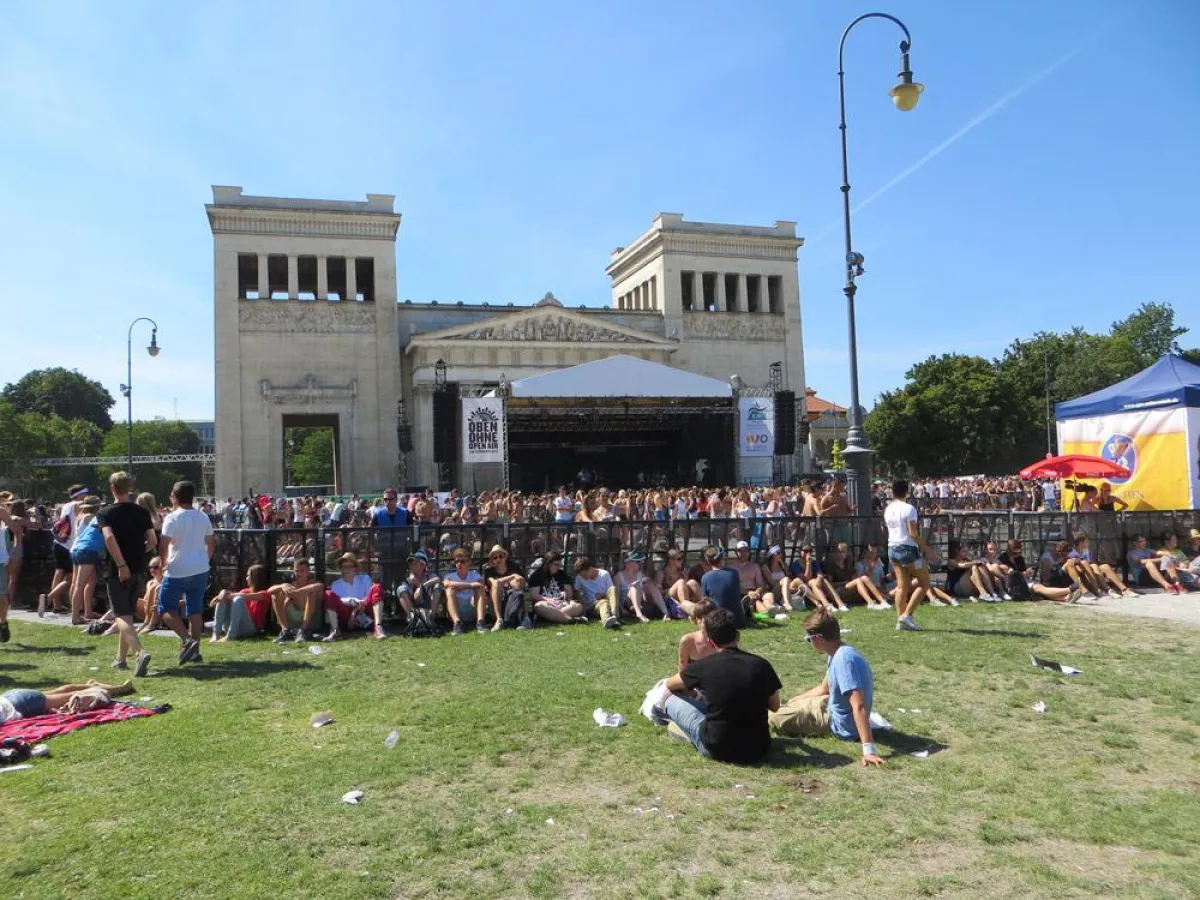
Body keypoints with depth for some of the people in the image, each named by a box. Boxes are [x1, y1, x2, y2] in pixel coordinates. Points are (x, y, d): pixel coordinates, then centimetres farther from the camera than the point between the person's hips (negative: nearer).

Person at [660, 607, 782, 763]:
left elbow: (670, 685, 11)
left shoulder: (703, 666, -9)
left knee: (671, 700, 11)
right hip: (758, 750, 3)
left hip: (718, 750, -3)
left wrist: (695, 687, 31)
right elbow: (774, 706, 10)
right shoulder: (761, 665, -5)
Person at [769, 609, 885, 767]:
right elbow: (824, 689, 14)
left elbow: (859, 706, -39)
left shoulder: (844, 658, -33)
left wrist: (868, 748, -43)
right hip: (834, 707, 7)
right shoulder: (838, 653, -2)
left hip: (842, 724, -7)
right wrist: (791, 701, 17)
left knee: (775, 717, -11)